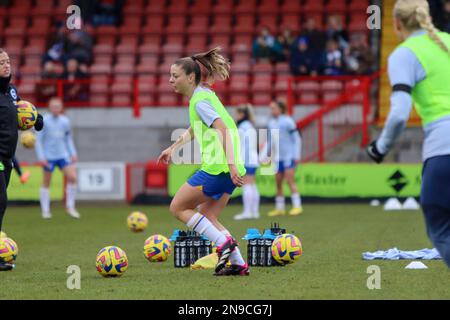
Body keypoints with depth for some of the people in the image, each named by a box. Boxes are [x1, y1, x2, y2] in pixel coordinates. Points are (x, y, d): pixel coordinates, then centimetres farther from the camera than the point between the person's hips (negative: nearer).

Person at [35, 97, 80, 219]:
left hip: (63, 156, 3)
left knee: (72, 177, -11)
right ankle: (45, 210, 14)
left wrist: (73, 153, 10)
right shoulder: (44, 121, -7)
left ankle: (70, 207, 2)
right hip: (49, 157, -3)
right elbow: (38, 140, -5)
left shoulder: (65, 121, 5)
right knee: (46, 183, 4)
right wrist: (41, 157, -12)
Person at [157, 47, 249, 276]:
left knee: (178, 208, 1)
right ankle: (239, 264, 10)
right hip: (227, 170, 9)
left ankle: (224, 243, -7)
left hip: (217, 167, -9)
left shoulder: (200, 101, -12)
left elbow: (224, 130, -23)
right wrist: (172, 148, 45)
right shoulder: (202, 95, 18)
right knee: (206, 218, 16)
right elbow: (194, 129, 37)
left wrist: (231, 164, -31)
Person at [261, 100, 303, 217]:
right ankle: (279, 208, 12)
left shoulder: (287, 121, -8)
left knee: (290, 180, -14)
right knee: (278, 183, 6)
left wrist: (297, 155, -12)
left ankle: (297, 206, -13)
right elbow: (269, 141, 21)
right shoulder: (271, 123, 11)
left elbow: (297, 138, -7)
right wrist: (263, 156, 16)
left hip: (289, 156, -7)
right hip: (278, 158, 7)